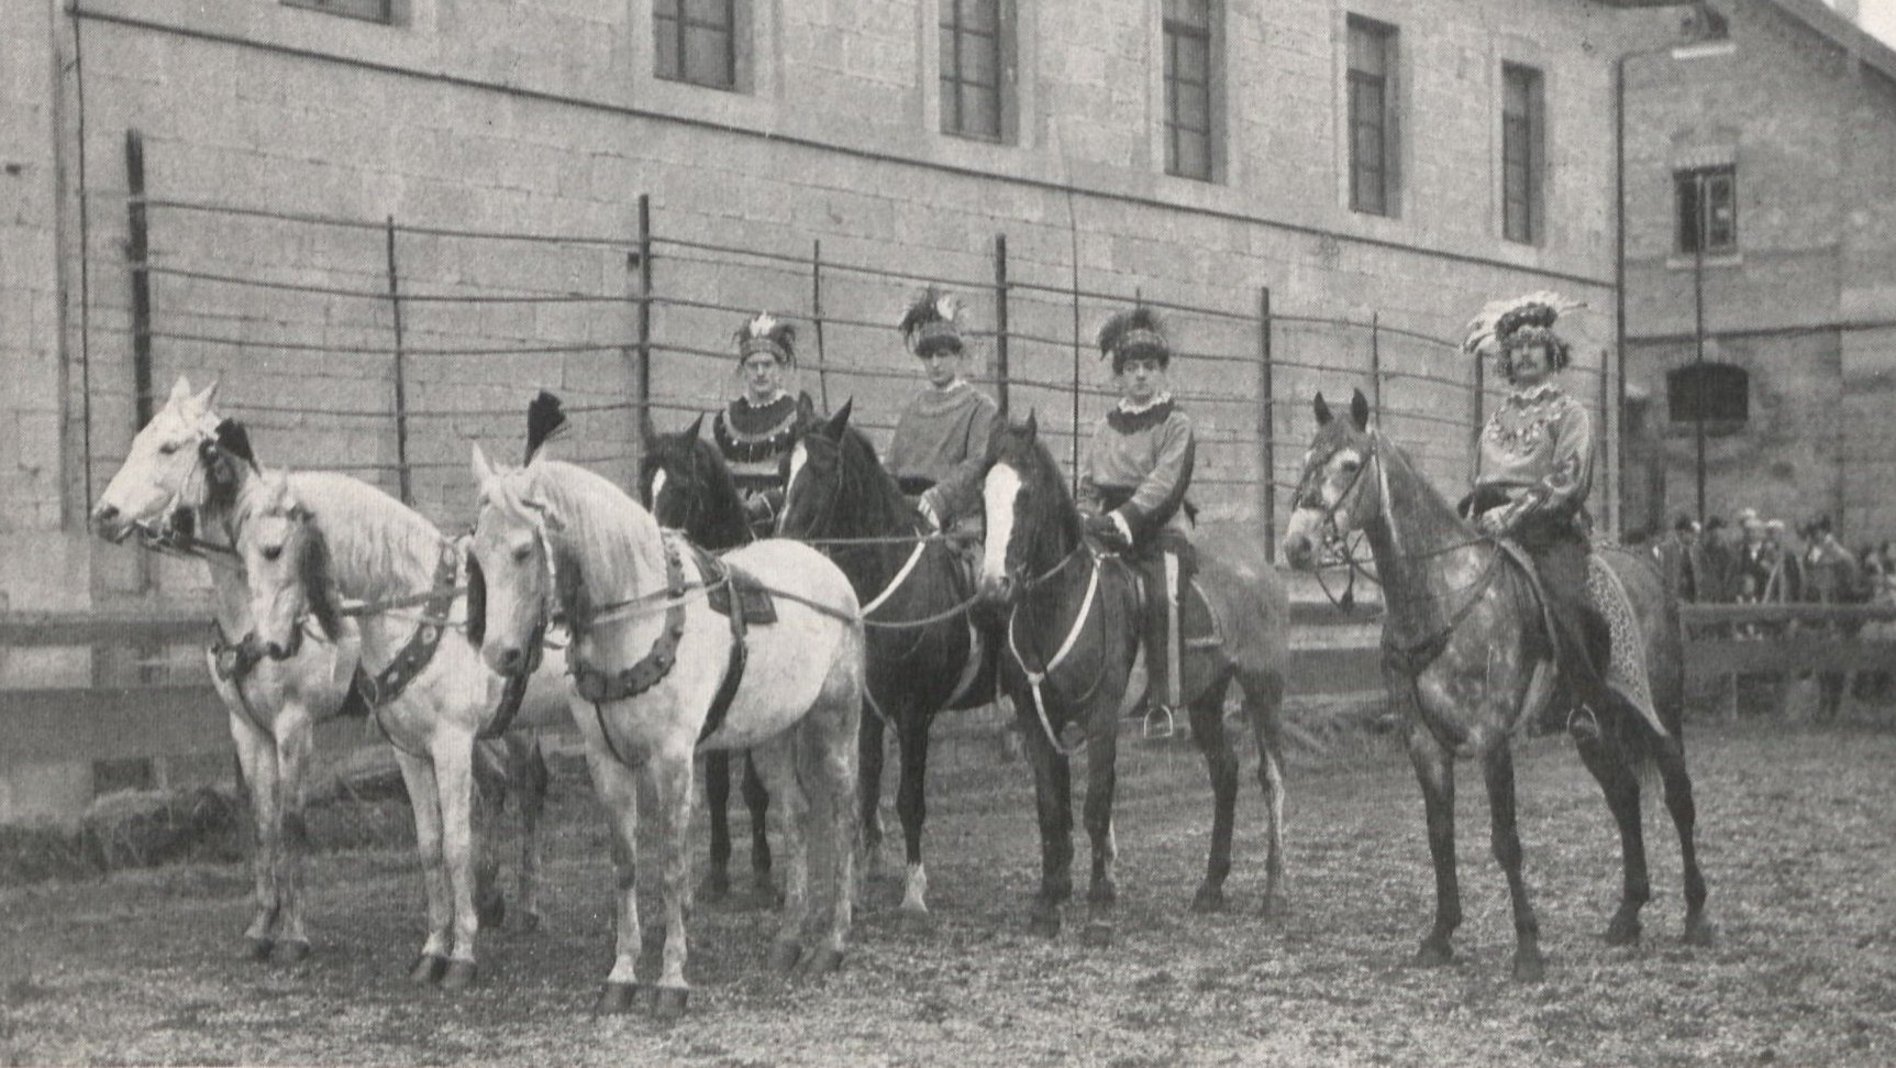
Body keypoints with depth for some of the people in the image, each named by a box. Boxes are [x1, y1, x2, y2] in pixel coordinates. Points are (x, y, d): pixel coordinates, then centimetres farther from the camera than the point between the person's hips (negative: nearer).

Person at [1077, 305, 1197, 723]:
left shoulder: (1176, 423, 2)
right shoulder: (1105, 428, 18)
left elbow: (1164, 483, -11)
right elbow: (1089, 487, 21)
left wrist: (1121, 519, -23)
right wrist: (1088, 520, -1)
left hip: (1162, 531, -5)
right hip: (1110, 536, 5)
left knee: (1161, 599, -29)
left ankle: (1163, 701, -27)